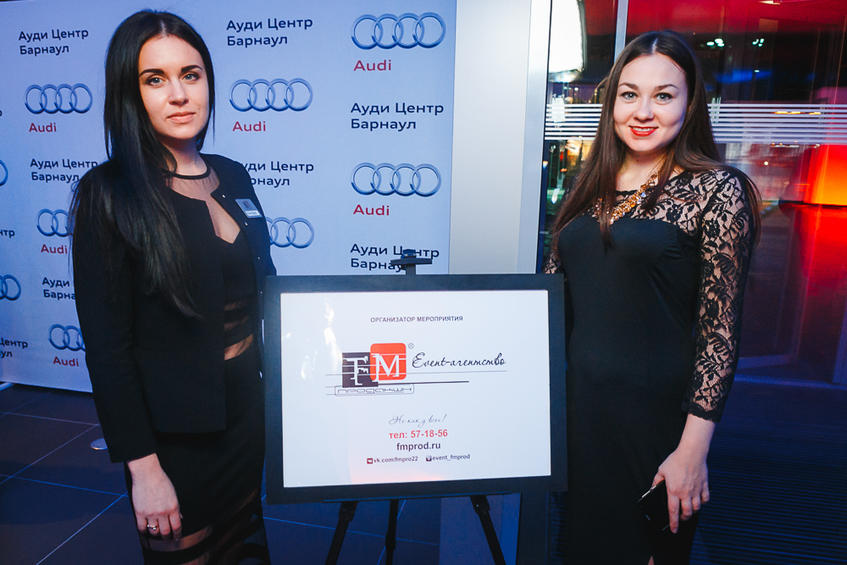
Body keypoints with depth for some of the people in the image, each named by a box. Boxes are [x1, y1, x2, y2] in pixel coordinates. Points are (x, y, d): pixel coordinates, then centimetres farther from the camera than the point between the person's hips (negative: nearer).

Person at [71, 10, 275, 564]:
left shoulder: (233, 177, 2)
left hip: (249, 406, 5)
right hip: (174, 428, -5)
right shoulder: (109, 194, -14)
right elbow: (107, 343, -15)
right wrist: (143, 466, -15)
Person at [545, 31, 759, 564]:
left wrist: (693, 448, -15)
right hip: (575, 406, 5)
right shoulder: (593, 186, 5)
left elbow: (721, 329, -12)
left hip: (654, 418, -4)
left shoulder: (716, 190, -9)